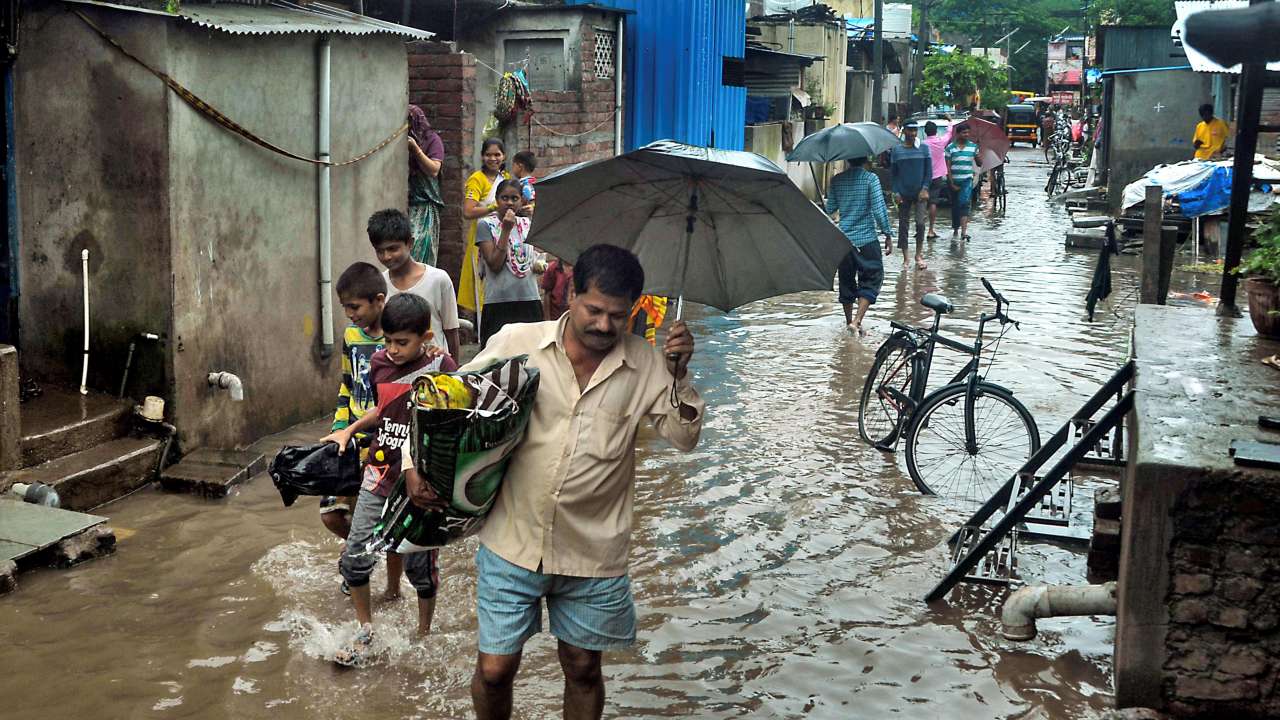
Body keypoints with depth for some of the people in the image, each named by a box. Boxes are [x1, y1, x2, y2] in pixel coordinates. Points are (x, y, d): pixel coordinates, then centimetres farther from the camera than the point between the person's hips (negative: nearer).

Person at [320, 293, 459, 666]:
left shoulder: (441, 367, -13)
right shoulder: (380, 363, 2)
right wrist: (349, 430, 13)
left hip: (419, 485, -4)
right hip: (379, 476, 5)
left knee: (419, 564, 7)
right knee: (354, 558, 3)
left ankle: (424, 634, 29)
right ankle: (365, 634, 23)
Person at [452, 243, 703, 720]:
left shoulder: (645, 364, -3)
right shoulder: (516, 343, -7)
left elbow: (684, 438, -1)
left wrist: (678, 374, -15)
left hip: (592, 553, 1)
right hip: (512, 544, -1)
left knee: (583, 668, 15)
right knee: (495, 670, 7)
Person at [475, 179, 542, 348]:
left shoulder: (527, 224, 11)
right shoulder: (486, 225, -2)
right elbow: (495, 264, -10)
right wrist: (506, 230, -12)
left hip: (530, 300, 4)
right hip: (499, 302, -4)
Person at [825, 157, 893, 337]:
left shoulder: (837, 180, 1)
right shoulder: (871, 179, -10)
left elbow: (829, 209, 7)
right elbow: (879, 210, -14)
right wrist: (887, 236, -6)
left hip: (843, 239, 4)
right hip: (866, 239, -4)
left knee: (846, 280, 16)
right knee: (871, 279, 4)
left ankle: (849, 321, 25)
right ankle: (857, 321, -10)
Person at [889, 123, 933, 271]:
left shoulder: (924, 149, 3)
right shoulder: (896, 150, 3)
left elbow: (929, 171, 4)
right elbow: (892, 173, 5)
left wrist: (925, 188, -8)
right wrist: (896, 192, -5)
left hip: (920, 193, -1)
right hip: (903, 194, 1)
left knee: (920, 222, -14)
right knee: (903, 225, 3)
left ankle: (919, 255, -1)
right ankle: (905, 258, 11)